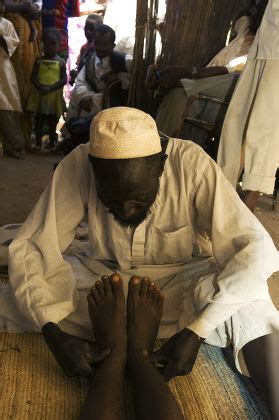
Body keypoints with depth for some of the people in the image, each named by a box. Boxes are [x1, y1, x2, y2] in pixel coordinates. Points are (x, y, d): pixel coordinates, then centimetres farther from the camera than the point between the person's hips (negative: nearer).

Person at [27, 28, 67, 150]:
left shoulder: (61, 62, 2)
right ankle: (38, 144, 14)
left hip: (55, 95, -1)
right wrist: (40, 87, -20)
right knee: (39, 120, 6)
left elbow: (64, 79, -6)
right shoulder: (39, 61, 5)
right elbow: (33, 77, -1)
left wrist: (51, 88, -19)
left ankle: (52, 144, 17)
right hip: (39, 95, 1)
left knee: (53, 121, 7)